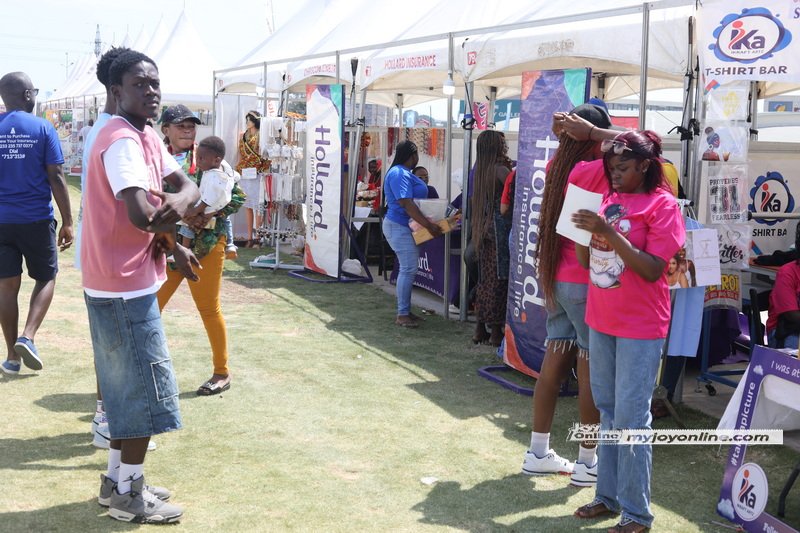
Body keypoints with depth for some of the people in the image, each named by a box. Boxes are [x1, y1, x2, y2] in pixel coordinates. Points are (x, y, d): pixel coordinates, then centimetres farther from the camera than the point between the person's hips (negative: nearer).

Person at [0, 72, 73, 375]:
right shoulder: (43, 129, -5)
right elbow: (56, 177, -7)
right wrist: (67, 221, -2)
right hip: (37, 219, -2)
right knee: (46, 278, 15)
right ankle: (27, 337, -3)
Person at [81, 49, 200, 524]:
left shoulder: (147, 137, 12)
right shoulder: (123, 141, -19)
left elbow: (188, 187, 5)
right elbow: (143, 216, -30)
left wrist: (178, 202, -18)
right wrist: (176, 224, -9)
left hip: (125, 281, 10)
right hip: (124, 284, -10)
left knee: (129, 385, 18)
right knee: (146, 386, -1)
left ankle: (118, 479, 30)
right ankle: (129, 494, 12)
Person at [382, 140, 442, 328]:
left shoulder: (404, 173, 16)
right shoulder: (399, 174, -18)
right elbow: (407, 204, -25)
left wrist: (429, 224, 17)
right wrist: (429, 225, -25)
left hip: (406, 227, 11)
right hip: (399, 227, -11)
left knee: (408, 268, 12)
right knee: (409, 268, -12)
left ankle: (406, 310, 19)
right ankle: (402, 314, -7)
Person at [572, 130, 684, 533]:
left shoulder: (662, 204, -11)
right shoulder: (608, 200, 9)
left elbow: (652, 270, -18)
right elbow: (586, 261, 11)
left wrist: (609, 233, -25)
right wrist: (583, 228, -8)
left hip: (640, 326, -7)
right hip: (601, 319, 7)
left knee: (630, 419, -5)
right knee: (608, 412, 14)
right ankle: (608, 495, 25)